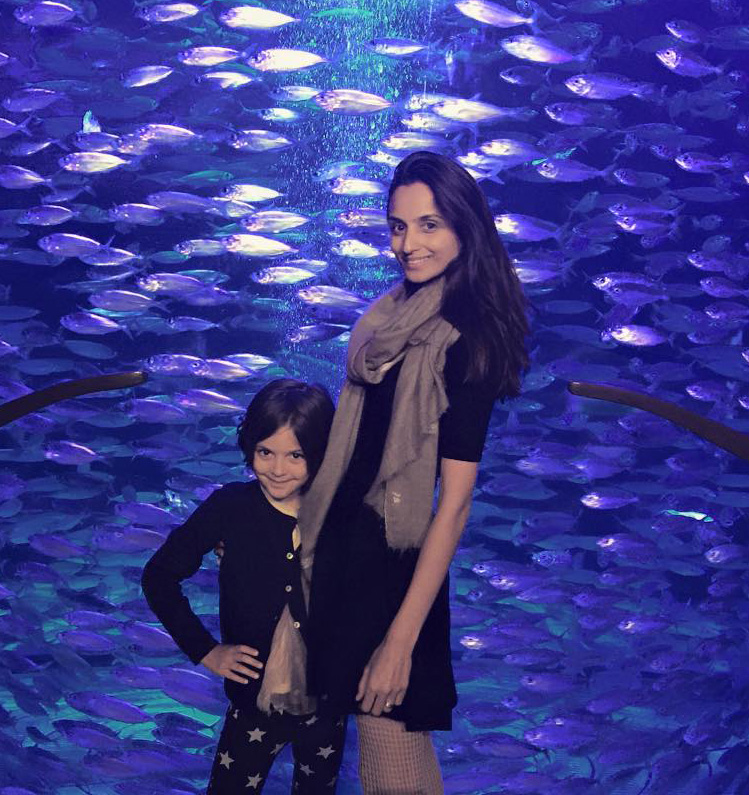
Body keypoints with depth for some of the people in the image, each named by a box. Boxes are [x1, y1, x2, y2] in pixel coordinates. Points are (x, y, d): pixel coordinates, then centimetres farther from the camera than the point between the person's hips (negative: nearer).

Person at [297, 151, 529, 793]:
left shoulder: (465, 339, -17)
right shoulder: (396, 313, 5)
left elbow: (454, 502, -19)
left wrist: (402, 639, -20)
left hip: (395, 563, -7)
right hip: (346, 543, 7)